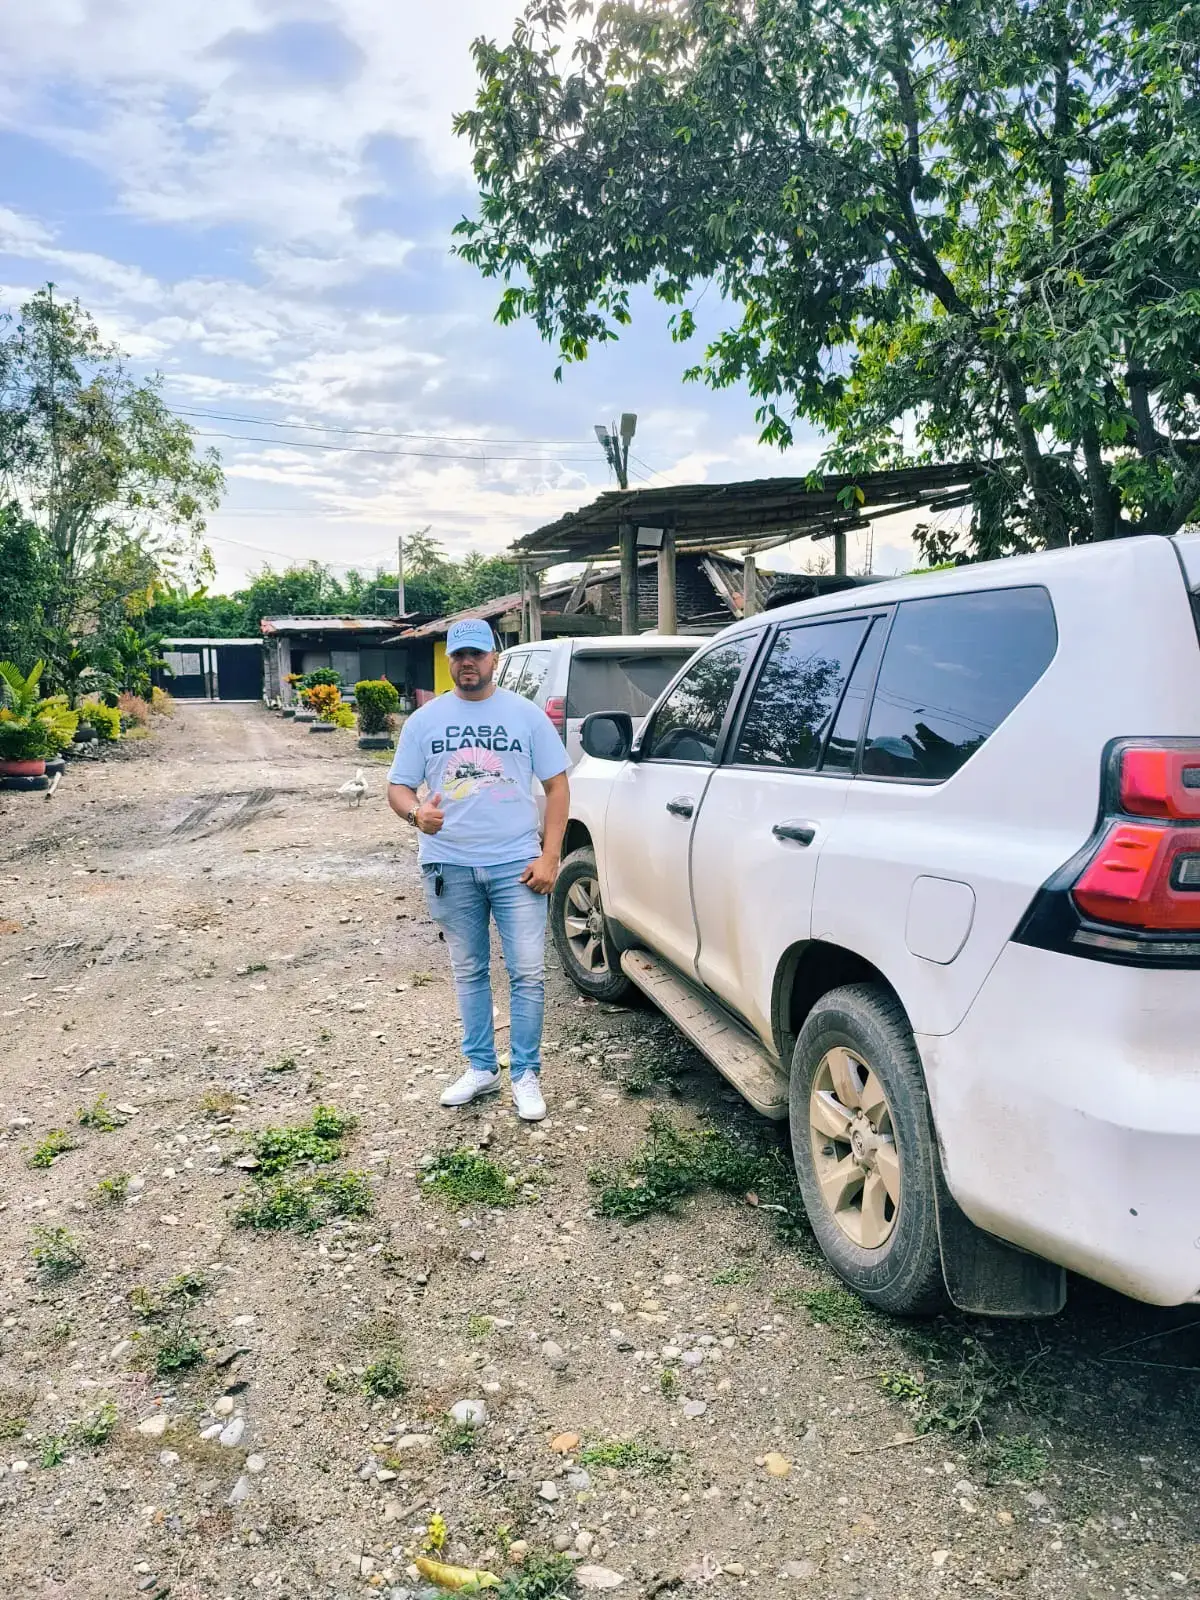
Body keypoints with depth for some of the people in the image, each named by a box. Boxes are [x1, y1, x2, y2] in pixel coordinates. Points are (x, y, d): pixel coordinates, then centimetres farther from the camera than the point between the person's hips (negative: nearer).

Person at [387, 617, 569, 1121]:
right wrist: (416, 812, -20)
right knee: (469, 972, 13)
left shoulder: (527, 715, 1)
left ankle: (526, 1075, 11)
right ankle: (481, 1068, 27)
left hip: (516, 865, -2)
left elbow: (557, 786, 2)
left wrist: (549, 857, -7)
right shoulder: (425, 720, 5)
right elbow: (398, 788, 5)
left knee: (527, 972, -2)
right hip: (450, 867, 2)